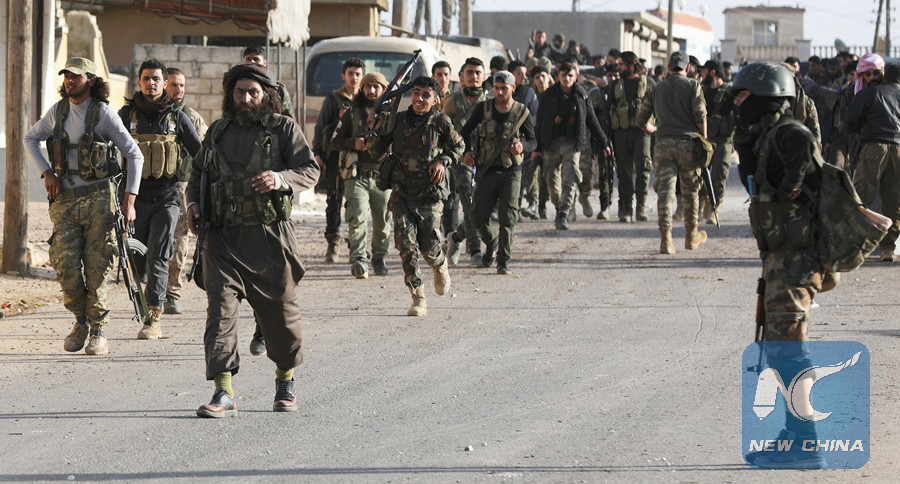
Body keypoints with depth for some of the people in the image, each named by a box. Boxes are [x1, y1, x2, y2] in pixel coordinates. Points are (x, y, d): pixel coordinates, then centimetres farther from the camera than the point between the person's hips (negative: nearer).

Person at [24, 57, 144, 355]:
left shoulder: (103, 113, -4)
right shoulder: (58, 111, 7)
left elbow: (134, 155, -2)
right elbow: (30, 139, 22)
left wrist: (129, 200, -8)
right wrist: (46, 172, 6)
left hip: (98, 198, -3)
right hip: (64, 199, 3)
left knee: (97, 269, -4)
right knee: (65, 265, -7)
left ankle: (98, 331, 8)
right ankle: (80, 321, 16)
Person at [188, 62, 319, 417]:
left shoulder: (283, 128, 3)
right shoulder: (218, 131, 15)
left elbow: (310, 170, -6)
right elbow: (197, 173, 27)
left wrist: (279, 179, -26)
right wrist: (193, 202, 8)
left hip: (269, 237, -2)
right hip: (223, 237, 2)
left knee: (280, 312, 8)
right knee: (220, 307, -12)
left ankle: (285, 379, 33)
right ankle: (224, 393, -15)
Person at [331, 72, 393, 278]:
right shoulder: (352, 114, 10)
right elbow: (335, 141, 11)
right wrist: (353, 143, -8)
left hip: (382, 177, 2)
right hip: (357, 176, -2)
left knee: (383, 223, 8)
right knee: (358, 217, -18)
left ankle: (379, 258, 28)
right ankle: (359, 260, -27)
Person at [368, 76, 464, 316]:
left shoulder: (440, 122, -3)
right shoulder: (397, 120, 4)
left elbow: (458, 146, 12)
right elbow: (377, 151, 9)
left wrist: (442, 161, -5)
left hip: (430, 191, -2)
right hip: (401, 191, 2)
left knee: (429, 246, -3)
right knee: (405, 243, -9)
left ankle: (441, 266, 36)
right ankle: (418, 299, -4)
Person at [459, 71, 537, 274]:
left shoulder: (522, 112, -1)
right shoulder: (483, 108, 0)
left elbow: (533, 141, 5)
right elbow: (465, 133, 9)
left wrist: (522, 147, -18)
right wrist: (465, 152, -9)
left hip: (511, 172, -1)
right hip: (487, 172, 1)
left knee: (508, 217, -9)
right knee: (478, 218, 2)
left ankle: (504, 260, 1)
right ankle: (491, 243, 33)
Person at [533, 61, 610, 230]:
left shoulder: (581, 96, 4)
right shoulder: (549, 95, 3)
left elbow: (592, 121, 14)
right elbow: (540, 122, 6)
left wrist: (604, 142, 18)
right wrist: (537, 147, 3)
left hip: (573, 143, -1)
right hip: (552, 143, 1)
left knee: (570, 179, -13)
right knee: (552, 181, 4)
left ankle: (563, 216, -14)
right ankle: (559, 208, 27)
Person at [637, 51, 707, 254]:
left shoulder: (656, 89, 12)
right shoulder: (692, 86, 3)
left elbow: (641, 119, 15)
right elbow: (700, 116, -8)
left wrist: (651, 129, 37)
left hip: (663, 144, 1)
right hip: (688, 143, -1)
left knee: (665, 191, -4)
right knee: (690, 191, 14)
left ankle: (665, 238, -16)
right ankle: (692, 235, 25)